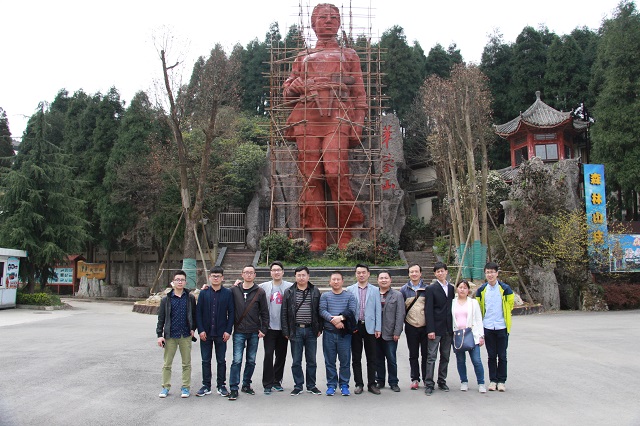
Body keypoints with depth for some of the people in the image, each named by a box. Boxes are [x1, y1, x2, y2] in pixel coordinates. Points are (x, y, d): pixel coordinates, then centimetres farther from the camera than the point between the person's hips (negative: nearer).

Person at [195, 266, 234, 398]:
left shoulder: (228, 293, 0)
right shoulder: (203, 293, 2)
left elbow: (231, 313, 0)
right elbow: (198, 312, 1)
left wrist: (228, 330, -6)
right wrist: (201, 330, -7)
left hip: (221, 333, -1)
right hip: (206, 333, 1)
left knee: (221, 361, 7)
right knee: (206, 360, 8)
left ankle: (221, 385, 18)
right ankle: (206, 386, 18)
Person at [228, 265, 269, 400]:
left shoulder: (260, 292, 2)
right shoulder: (234, 290, 2)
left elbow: (265, 312, 4)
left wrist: (263, 329, -1)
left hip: (254, 333, 1)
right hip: (239, 332, -1)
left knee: (251, 361, 9)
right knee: (237, 360, -5)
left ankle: (246, 384, 23)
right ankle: (234, 388, 2)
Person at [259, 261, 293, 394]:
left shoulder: (290, 287, 1)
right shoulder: (264, 286, 3)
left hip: (283, 327, 1)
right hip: (269, 327, -1)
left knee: (281, 355, 9)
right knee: (268, 355, -4)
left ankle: (277, 381, 23)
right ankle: (267, 384, 4)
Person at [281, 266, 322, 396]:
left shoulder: (315, 292, 5)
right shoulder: (289, 292, 3)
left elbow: (319, 311, 6)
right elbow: (284, 313, 3)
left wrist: (319, 329, 1)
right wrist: (286, 331, -3)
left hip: (311, 330, 0)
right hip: (296, 330, 0)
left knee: (311, 360, 9)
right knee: (296, 361, 6)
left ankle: (311, 386, 20)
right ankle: (298, 386, 18)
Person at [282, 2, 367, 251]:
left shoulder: (349, 55, 22)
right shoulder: (303, 58, 26)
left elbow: (359, 94, 14)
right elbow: (287, 94, 24)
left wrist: (357, 126, 0)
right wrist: (293, 87, -1)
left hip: (337, 119, -2)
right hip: (307, 119, 2)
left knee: (335, 172, -19)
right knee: (311, 177, -6)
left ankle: (345, 233, -6)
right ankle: (317, 239, -3)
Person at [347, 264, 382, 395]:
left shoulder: (375, 290, 6)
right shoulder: (350, 290, 5)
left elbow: (378, 310, 4)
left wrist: (378, 328, -2)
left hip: (370, 327, 0)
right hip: (355, 327, 0)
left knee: (371, 358, 4)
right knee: (356, 358, 6)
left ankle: (371, 384, 13)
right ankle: (359, 384, 15)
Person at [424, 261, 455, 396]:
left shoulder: (452, 288, 11)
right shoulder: (431, 289, -4)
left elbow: (453, 308, 13)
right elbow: (428, 311, -9)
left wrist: (453, 327, 6)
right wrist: (430, 329, -15)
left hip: (448, 329, 5)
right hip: (436, 328, -5)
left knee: (445, 357, 11)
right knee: (431, 357, -3)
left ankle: (442, 382, 22)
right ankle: (429, 384, 2)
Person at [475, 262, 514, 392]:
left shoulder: (505, 288, -4)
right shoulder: (481, 290, 2)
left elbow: (510, 304, 9)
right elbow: (478, 307, 14)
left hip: (502, 327, -2)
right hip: (487, 327, 2)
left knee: (502, 356, 4)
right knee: (491, 356, 7)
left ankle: (501, 381, 14)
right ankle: (493, 380, 16)